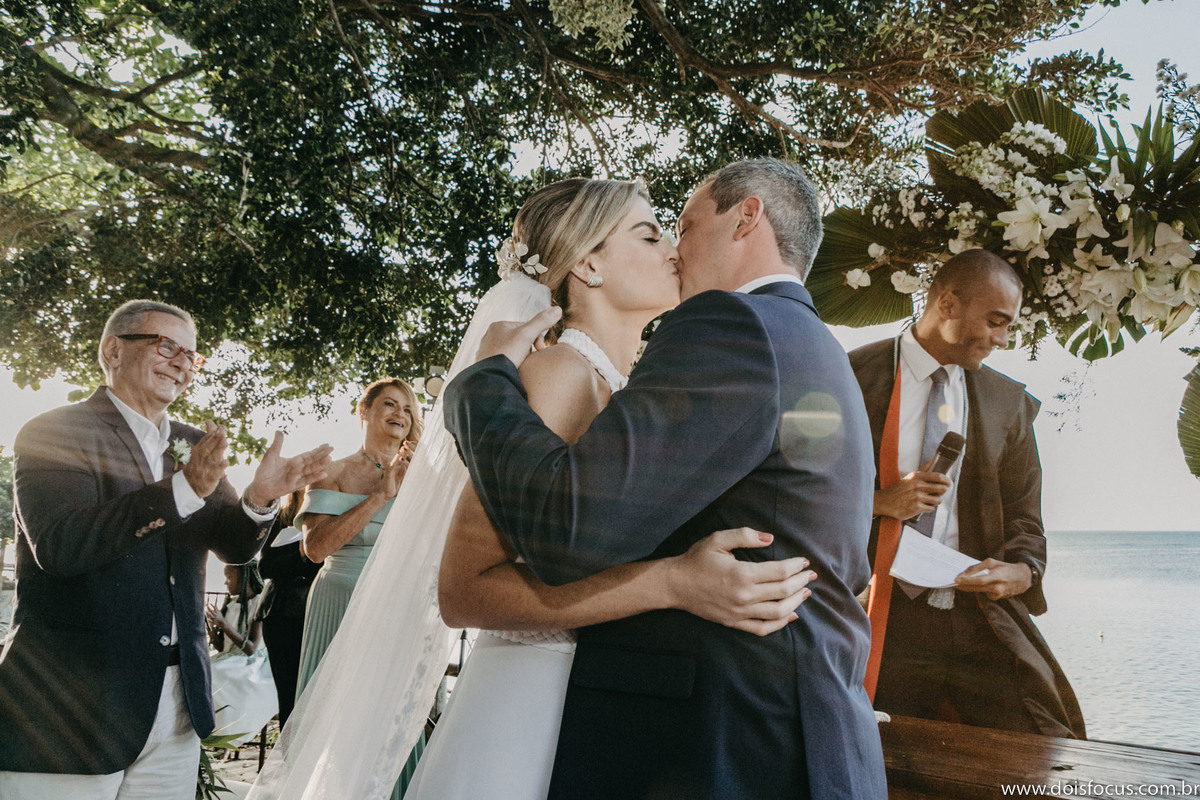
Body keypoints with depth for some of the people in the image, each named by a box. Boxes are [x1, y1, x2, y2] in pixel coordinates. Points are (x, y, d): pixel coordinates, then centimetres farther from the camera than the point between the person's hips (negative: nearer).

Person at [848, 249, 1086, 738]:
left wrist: (1021, 571, -7)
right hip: (879, 620, -3)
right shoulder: (853, 378, -1)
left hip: (981, 619, 3)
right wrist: (877, 502, -14)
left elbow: (1023, 514, 14)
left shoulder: (1010, 403, 13)